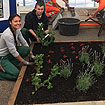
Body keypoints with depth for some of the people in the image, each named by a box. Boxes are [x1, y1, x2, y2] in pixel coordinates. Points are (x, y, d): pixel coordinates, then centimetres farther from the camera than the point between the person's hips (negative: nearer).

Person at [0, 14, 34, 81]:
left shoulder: (17, 30, -4)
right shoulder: (7, 34, -30)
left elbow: (24, 43, 7)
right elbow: (13, 51, -24)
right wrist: (23, 61, -15)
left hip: (9, 54, 9)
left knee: (27, 49, -8)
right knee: (16, 74, -22)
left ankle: (11, 65, 3)